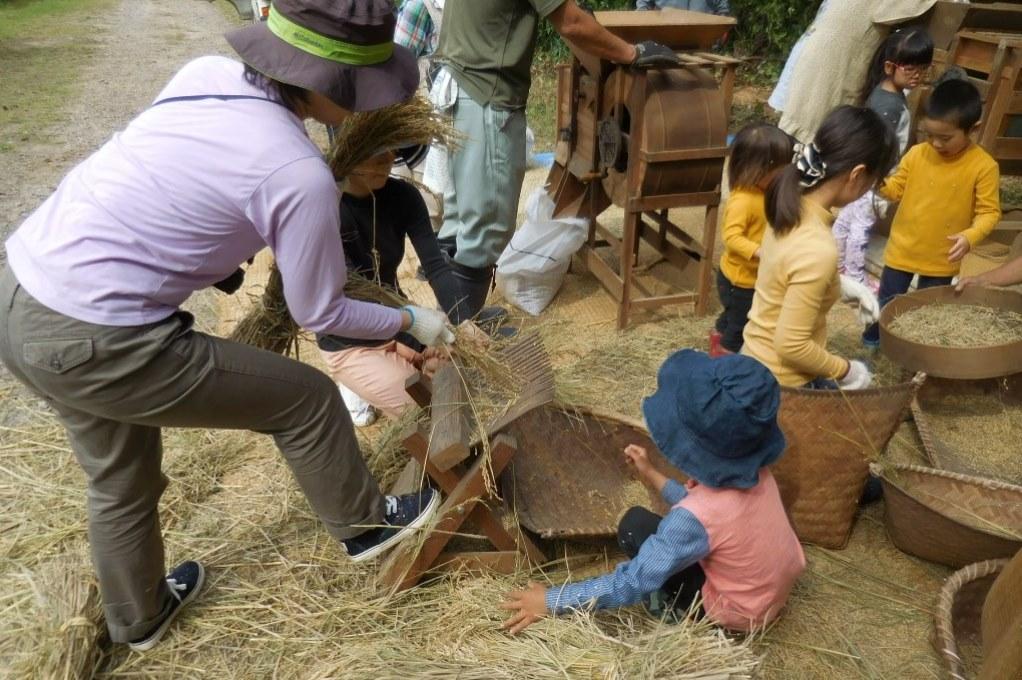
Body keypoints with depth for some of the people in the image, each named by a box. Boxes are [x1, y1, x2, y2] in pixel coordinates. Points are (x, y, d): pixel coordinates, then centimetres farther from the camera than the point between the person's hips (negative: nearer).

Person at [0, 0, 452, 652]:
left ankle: (138, 616, 55)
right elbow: (320, 313, -6)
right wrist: (411, 320, 8)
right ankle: (364, 524, 35)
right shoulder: (300, 175, -19)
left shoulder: (207, 73, 2)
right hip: (94, 343, -8)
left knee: (122, 480, 29)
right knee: (306, 398, 9)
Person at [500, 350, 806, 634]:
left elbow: (632, 583, -29)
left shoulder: (697, 517, -36)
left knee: (635, 525, -6)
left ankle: (677, 609, 9)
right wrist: (652, 477, 6)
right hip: (775, 587, 7)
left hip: (740, 614, -7)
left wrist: (552, 600, -21)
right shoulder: (754, 471, -15)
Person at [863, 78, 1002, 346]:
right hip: (902, 249, 2)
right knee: (887, 302, 19)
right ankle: (874, 337, 42)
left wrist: (970, 236, -30)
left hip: (942, 259, -2)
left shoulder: (984, 166, -15)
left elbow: (989, 211, -12)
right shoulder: (917, 154, -8)